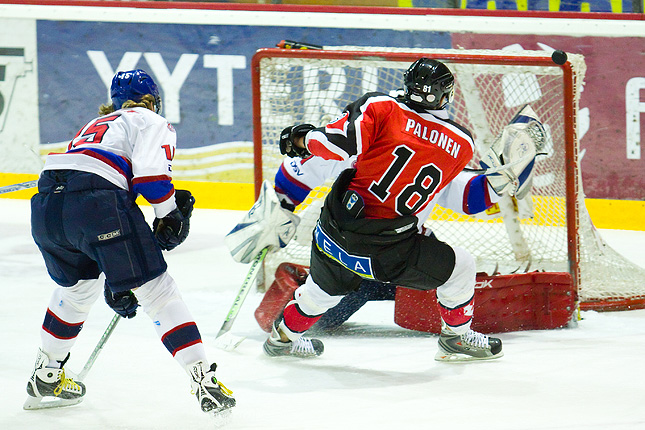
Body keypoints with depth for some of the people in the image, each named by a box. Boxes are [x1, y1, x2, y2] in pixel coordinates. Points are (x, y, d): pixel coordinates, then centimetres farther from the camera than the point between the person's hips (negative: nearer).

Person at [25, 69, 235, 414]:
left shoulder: (95, 125, 39)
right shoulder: (151, 122, 19)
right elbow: (150, 172, -4)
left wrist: (115, 281, 39)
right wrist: (169, 216, 10)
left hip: (45, 205, 7)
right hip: (97, 202, -7)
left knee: (77, 285, 33)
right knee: (158, 291, 1)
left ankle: (45, 377, 41)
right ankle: (203, 381, -4)